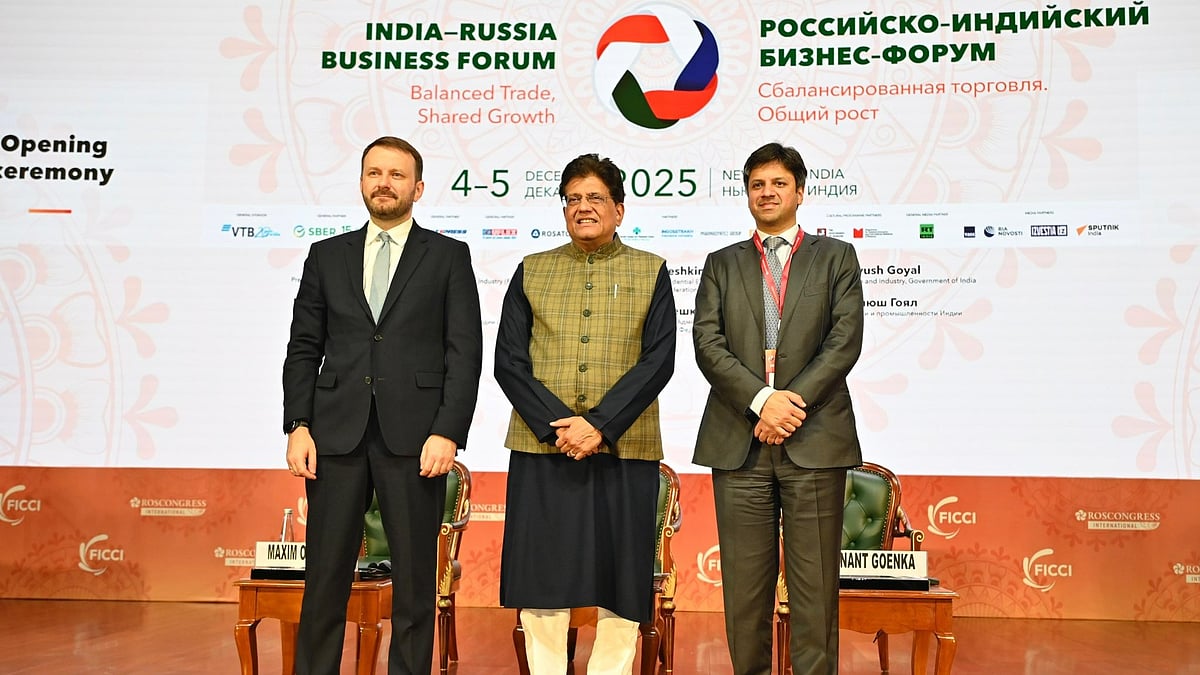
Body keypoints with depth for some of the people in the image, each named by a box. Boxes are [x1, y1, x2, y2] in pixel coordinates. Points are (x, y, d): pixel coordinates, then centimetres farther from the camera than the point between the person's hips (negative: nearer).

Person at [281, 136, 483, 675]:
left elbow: (465, 352, -1)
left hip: (413, 437, -2)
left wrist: (448, 432, -10)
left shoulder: (448, 256, 6)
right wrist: (298, 425, -1)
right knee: (325, 575, 7)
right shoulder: (327, 256, 13)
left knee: (415, 577, 5)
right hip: (336, 434, 2)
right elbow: (304, 349, 11)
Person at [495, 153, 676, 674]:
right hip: (541, 448, 1)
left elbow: (658, 361, -2)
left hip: (624, 450, -1)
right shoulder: (531, 271, 12)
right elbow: (509, 361, 3)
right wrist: (558, 427, -10)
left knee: (620, 575, 4)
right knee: (541, 576, 4)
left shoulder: (650, 272, 9)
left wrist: (600, 426, -12)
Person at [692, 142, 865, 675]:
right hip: (738, 442, 1)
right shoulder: (722, 264, 16)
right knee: (744, 581, 5)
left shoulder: (836, 257, 13)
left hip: (815, 440, -1)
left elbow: (845, 341, 0)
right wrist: (762, 400, -12)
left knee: (814, 581, 1)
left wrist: (794, 401, -11)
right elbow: (708, 344, 2)